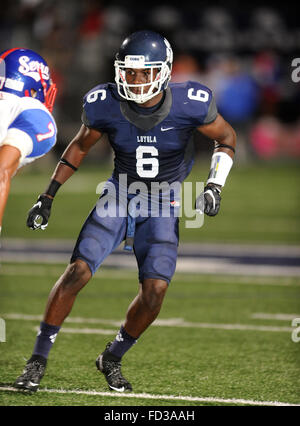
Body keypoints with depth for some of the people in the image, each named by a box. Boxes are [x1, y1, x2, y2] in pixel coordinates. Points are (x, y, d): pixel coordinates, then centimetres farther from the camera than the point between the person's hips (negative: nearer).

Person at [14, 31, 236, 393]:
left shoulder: (189, 104, -21)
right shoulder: (105, 104, -17)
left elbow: (226, 138, -2)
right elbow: (80, 146, 3)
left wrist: (214, 186, -15)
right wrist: (48, 196, 3)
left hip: (163, 205, 0)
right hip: (120, 195, 0)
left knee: (155, 288, -14)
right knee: (78, 271, -16)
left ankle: (112, 359, 11)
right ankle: (38, 360, -5)